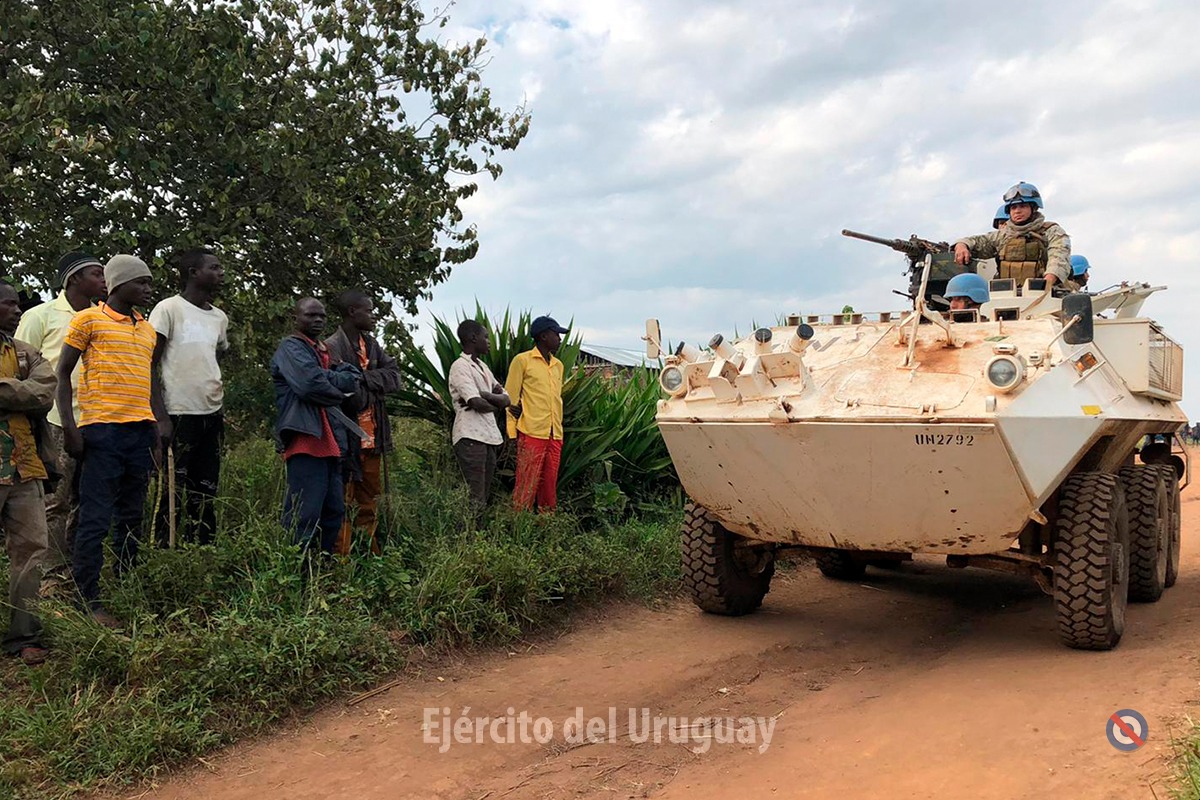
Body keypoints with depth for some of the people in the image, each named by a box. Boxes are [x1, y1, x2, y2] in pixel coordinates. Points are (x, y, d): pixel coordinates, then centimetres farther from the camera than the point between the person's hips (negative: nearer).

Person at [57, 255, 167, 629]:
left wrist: (161, 422, 12)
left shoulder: (147, 328, 18)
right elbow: (63, 373, 0)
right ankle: (89, 601, 1)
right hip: (102, 429, -6)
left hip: (141, 430, 6)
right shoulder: (88, 320, 0)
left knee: (131, 517, 10)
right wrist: (69, 426, -8)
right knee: (96, 519, -5)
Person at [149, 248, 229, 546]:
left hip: (212, 414, 6)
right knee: (174, 493, -3)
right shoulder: (169, 308, -4)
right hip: (180, 413, -6)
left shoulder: (220, 317, 15)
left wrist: (220, 394, 15)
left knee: (206, 494, 10)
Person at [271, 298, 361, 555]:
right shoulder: (290, 348, -2)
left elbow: (353, 378, 12)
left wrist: (326, 378, -6)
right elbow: (311, 384, -17)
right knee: (304, 515, -13)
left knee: (334, 511, 12)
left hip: (329, 440, 9)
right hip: (306, 439, -9)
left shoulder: (324, 350, 25)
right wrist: (339, 392, 0)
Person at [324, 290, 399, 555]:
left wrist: (364, 379, -13)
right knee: (343, 503, -2)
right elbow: (353, 396, -21)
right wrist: (376, 386, -5)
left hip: (372, 436, 8)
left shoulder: (371, 344, 12)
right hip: (347, 437, -8)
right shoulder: (333, 347, -14)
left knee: (370, 501, 15)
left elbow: (394, 375, 2)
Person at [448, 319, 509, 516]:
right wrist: (495, 404, 2)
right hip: (471, 437, -9)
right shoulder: (460, 366, -7)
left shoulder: (482, 366, 19)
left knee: (484, 496, 9)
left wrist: (484, 395, -7)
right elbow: (477, 403, -19)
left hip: (488, 436, 9)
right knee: (474, 498, -11)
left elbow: (506, 399, 12)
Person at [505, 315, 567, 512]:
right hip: (531, 433, -6)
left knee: (550, 485, 10)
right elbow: (511, 397, -2)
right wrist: (513, 432, -6)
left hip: (555, 435, 6)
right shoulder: (522, 360, -1)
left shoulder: (558, 365, 17)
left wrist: (559, 431, 10)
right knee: (527, 485, -6)